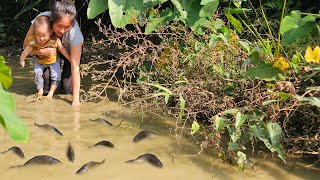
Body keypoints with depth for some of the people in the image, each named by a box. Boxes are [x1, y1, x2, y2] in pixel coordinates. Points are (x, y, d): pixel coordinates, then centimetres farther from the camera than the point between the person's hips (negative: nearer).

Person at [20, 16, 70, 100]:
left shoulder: (55, 40, -33)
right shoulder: (33, 41, -31)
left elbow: (63, 50, -21)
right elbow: (26, 51, -16)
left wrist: (70, 59, -13)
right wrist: (22, 60, -5)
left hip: (53, 60, -1)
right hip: (39, 61, 1)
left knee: (55, 75, -10)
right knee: (37, 72, -11)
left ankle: (51, 92, 7)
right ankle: (40, 90, 9)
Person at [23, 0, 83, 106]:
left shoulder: (74, 33, -40)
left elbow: (75, 68, -38)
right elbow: (26, 45, -23)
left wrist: (76, 99, -41)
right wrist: (42, 52, -45)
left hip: (71, 50, -2)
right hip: (50, 48, 2)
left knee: (67, 89, -10)